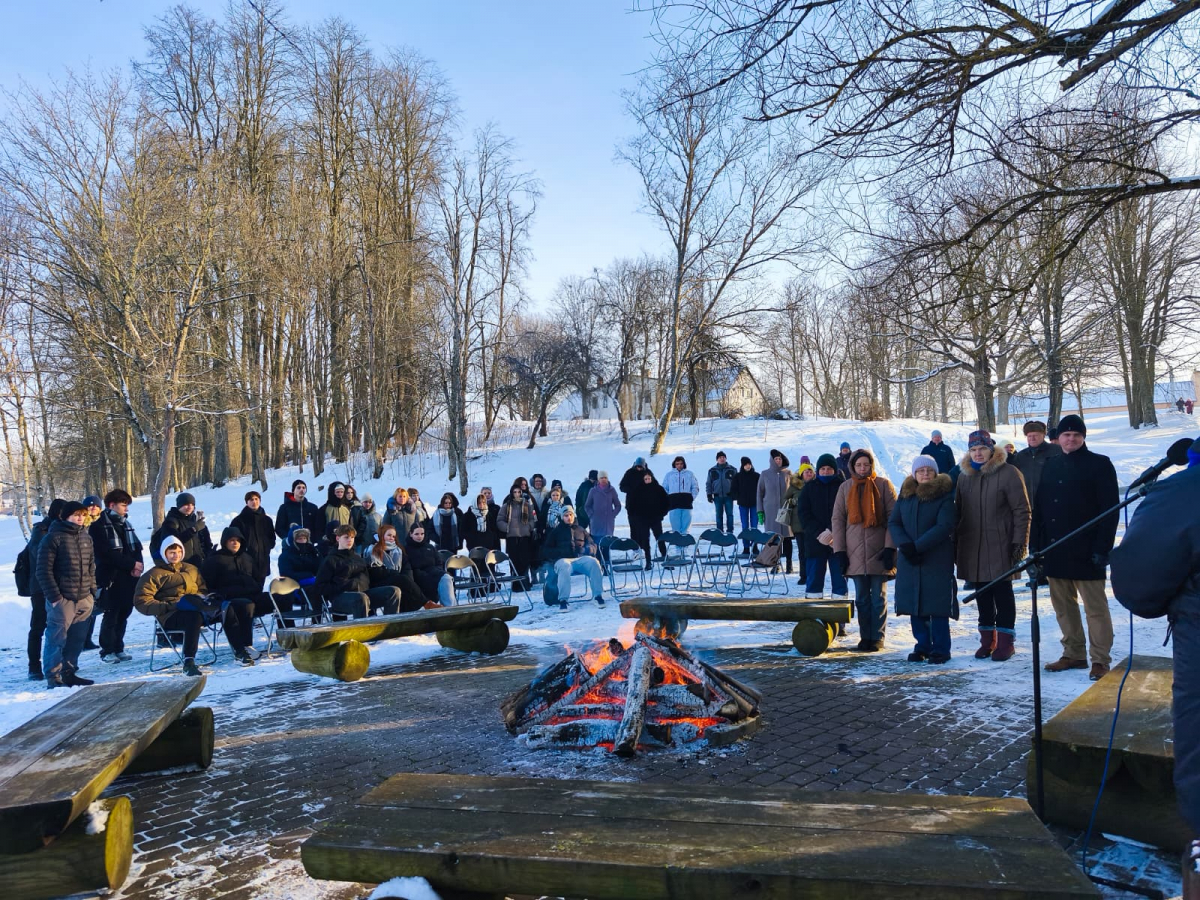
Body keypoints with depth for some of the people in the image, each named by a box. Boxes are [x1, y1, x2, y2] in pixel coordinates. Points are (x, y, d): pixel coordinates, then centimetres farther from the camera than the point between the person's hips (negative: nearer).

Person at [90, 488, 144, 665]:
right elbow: (107, 553, -15)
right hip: (111, 578, -6)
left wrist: (138, 566, -5)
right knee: (111, 615, -3)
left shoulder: (126, 524, 16)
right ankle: (107, 650, 7)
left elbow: (137, 547, 13)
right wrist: (131, 564, -16)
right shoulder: (99, 526, -6)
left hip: (129, 577, 6)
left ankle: (118, 648, 18)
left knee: (124, 613, 9)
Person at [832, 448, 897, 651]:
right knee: (861, 598, 9)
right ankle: (865, 637, 17)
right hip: (855, 553, 3)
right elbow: (838, 519, 6)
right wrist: (839, 550, 0)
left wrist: (890, 547, -11)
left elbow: (893, 517, -4)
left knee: (878, 597, 6)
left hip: (878, 551, -2)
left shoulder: (883, 485, -1)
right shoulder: (845, 488, 7)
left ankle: (878, 637, 14)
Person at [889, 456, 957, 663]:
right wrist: (905, 545, -12)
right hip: (909, 561, 4)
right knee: (915, 606, 7)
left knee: (937, 607, -2)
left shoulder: (945, 496, -4)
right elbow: (893, 522, 5)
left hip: (938, 560, -4)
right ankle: (922, 646, 19)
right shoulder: (906, 494, 9)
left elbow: (944, 527, -14)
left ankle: (940, 650, 8)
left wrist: (918, 546, -17)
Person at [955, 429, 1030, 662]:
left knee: (1002, 593, 3)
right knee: (982, 593, 11)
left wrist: (1019, 542, -12)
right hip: (972, 548, 5)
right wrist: (956, 544, 11)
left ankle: (1005, 640, 13)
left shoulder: (1008, 473, -6)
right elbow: (958, 512, 15)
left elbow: (1022, 510, -7)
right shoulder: (964, 476, 10)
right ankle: (987, 640, 21)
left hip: (1000, 547, -5)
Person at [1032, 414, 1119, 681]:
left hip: (1085, 551, -6)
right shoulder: (1051, 466, 13)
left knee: (1095, 607, 0)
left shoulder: (1100, 464, -2)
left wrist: (1103, 547, -15)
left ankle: (1100, 659, 8)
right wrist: (1036, 546, 7)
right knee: (1063, 605, 12)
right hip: (1054, 550, 6)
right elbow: (1039, 509, 13)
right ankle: (1073, 654, 22)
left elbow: (1110, 509, -8)